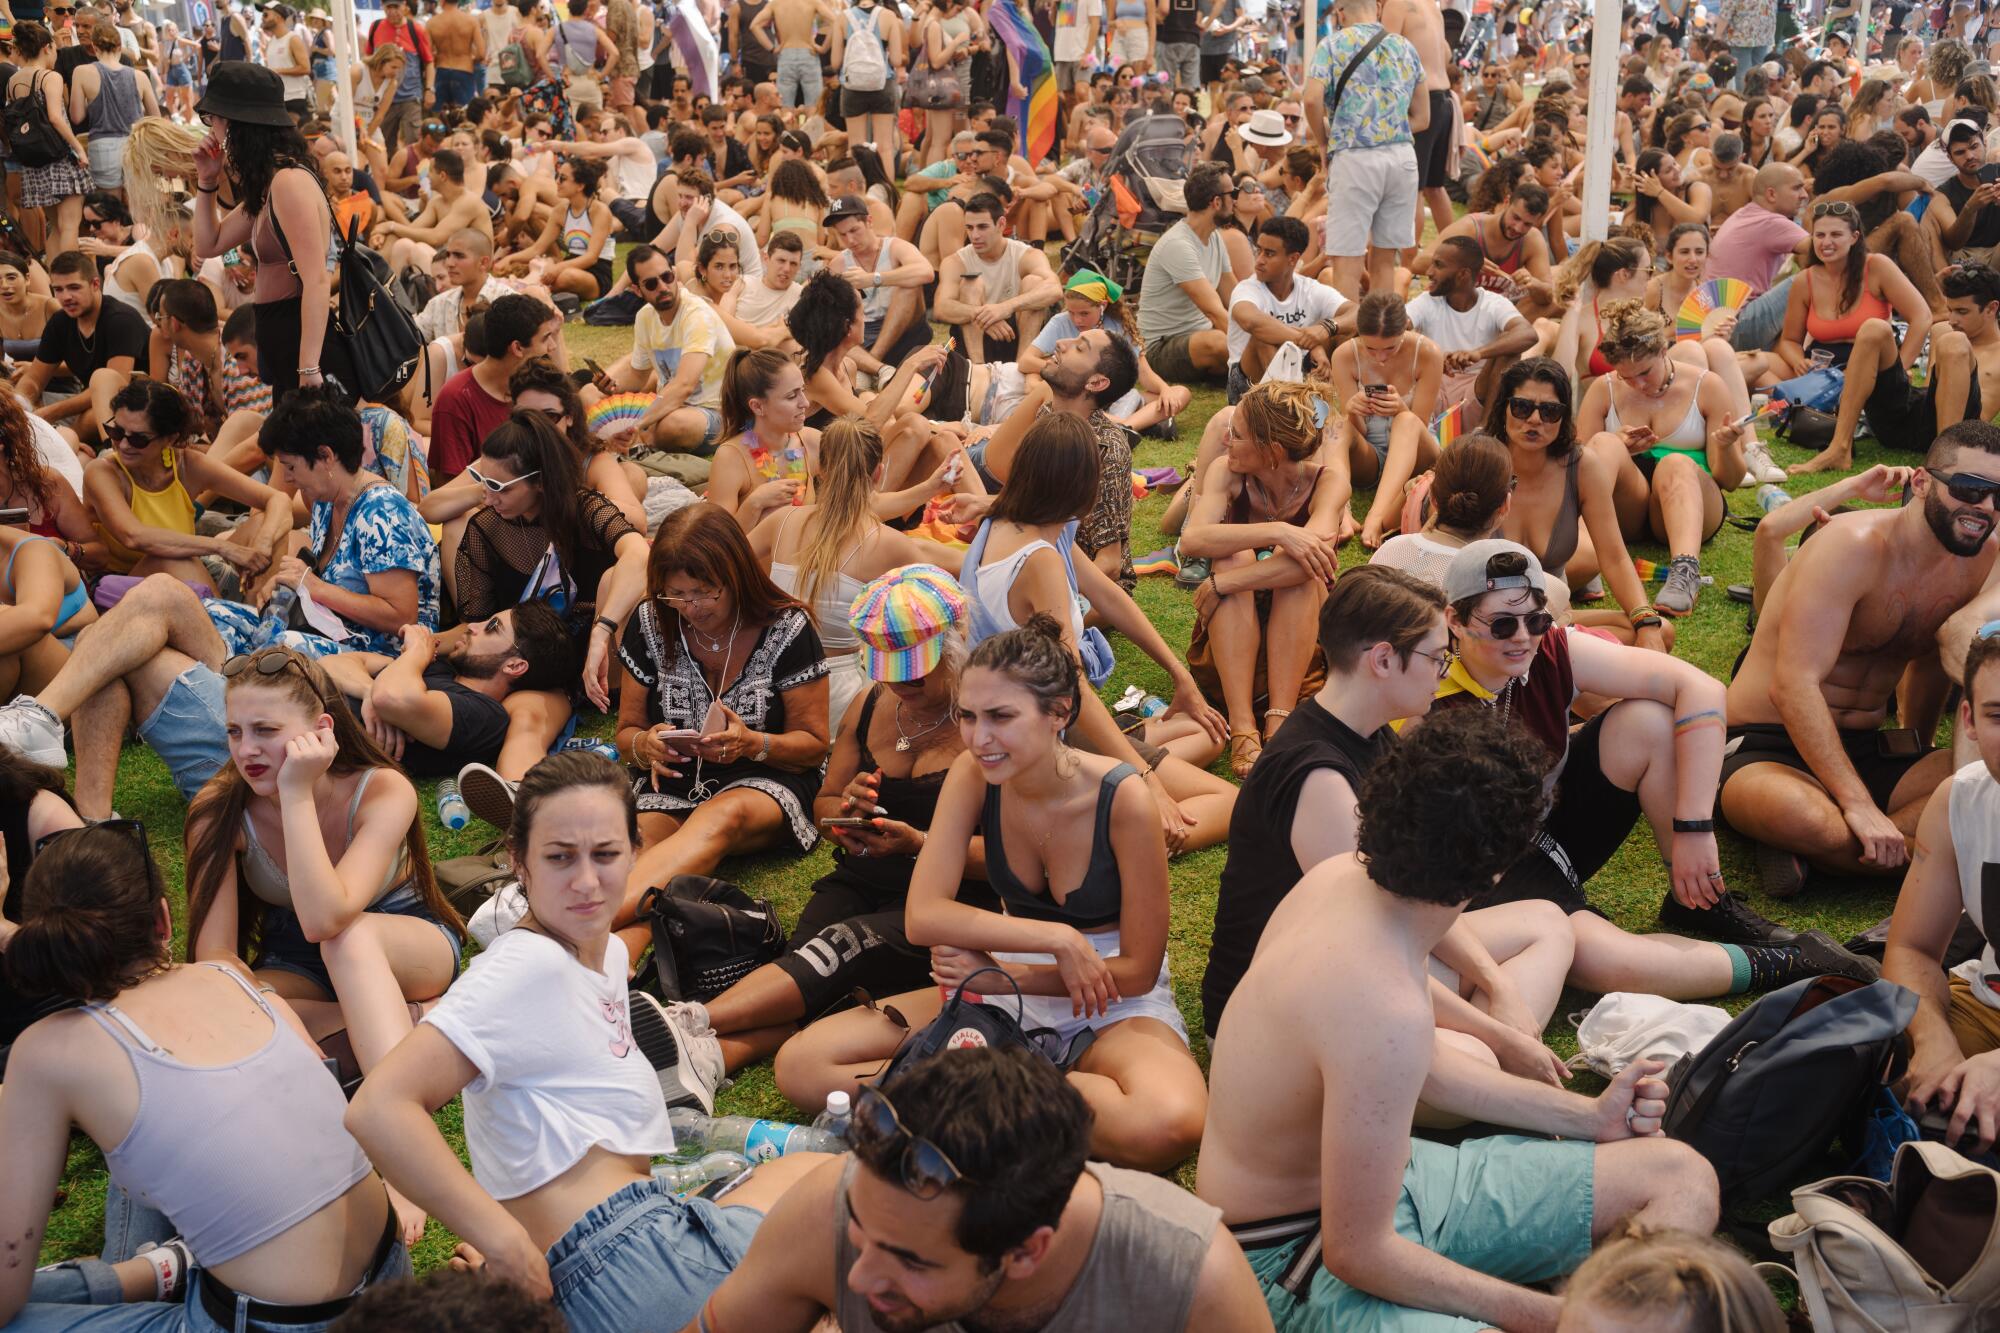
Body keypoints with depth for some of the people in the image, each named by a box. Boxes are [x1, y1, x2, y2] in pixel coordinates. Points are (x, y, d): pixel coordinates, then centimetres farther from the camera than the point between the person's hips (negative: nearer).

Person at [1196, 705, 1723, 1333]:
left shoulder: (1341, 875, -6)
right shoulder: (1386, 1014, -33)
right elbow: (1356, 1252, -26)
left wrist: (1588, 1116, 15)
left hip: (1375, 1171, 10)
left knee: (1682, 1175, 7)